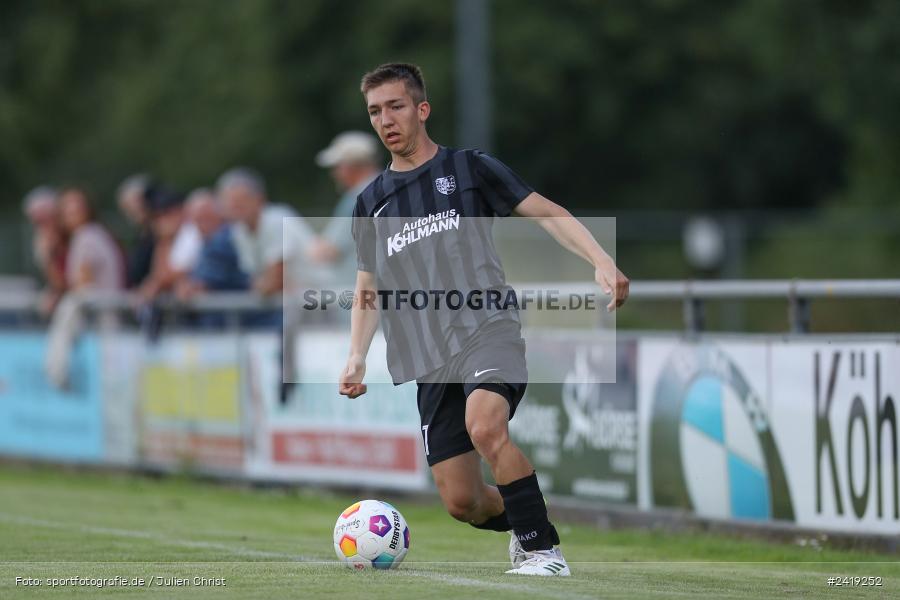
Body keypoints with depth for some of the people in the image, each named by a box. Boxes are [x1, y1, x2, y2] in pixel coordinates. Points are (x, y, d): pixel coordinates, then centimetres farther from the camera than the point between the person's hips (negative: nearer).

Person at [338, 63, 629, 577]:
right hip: (429, 359, 4)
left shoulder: (469, 168, 6)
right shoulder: (371, 203, 17)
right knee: (461, 501, -2)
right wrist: (357, 357, 9)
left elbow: (547, 213, 2)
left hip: (488, 329, -4)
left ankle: (544, 551, -24)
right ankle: (523, 524, 32)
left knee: (485, 425, -35)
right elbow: (368, 289, 25)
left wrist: (601, 261, -14)